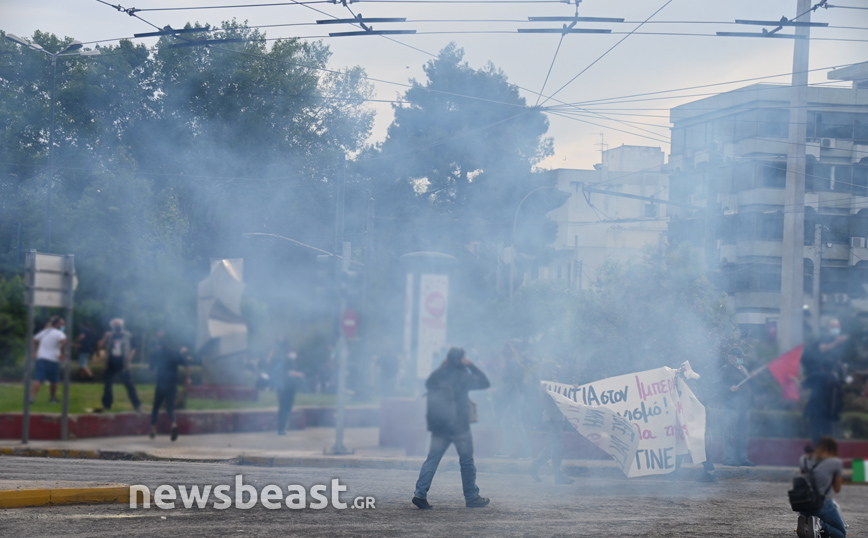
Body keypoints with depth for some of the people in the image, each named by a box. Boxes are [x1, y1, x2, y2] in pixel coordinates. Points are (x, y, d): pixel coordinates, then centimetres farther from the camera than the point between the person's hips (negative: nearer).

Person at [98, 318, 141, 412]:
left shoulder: (128, 336, 1)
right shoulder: (109, 336, 7)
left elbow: (133, 349, 6)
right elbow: (101, 346, 4)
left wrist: (129, 358, -8)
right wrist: (105, 338, -11)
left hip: (123, 366, -3)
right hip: (110, 365, 3)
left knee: (129, 384, -5)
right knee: (107, 385, 7)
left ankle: (137, 405, 0)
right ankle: (106, 405, 18)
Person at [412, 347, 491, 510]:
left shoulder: (436, 375, 2)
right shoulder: (463, 376, -10)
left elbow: (427, 385, 23)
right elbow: (485, 383, -1)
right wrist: (472, 366, 3)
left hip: (438, 426, 4)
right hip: (459, 426, -4)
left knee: (432, 459, 4)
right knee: (467, 461, 9)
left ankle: (420, 493, -10)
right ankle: (471, 497, 15)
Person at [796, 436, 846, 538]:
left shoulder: (803, 460, 5)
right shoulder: (835, 462, -7)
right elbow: (837, 489, 2)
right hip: (823, 506, -5)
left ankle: (805, 523, -4)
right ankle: (820, 525, -15)